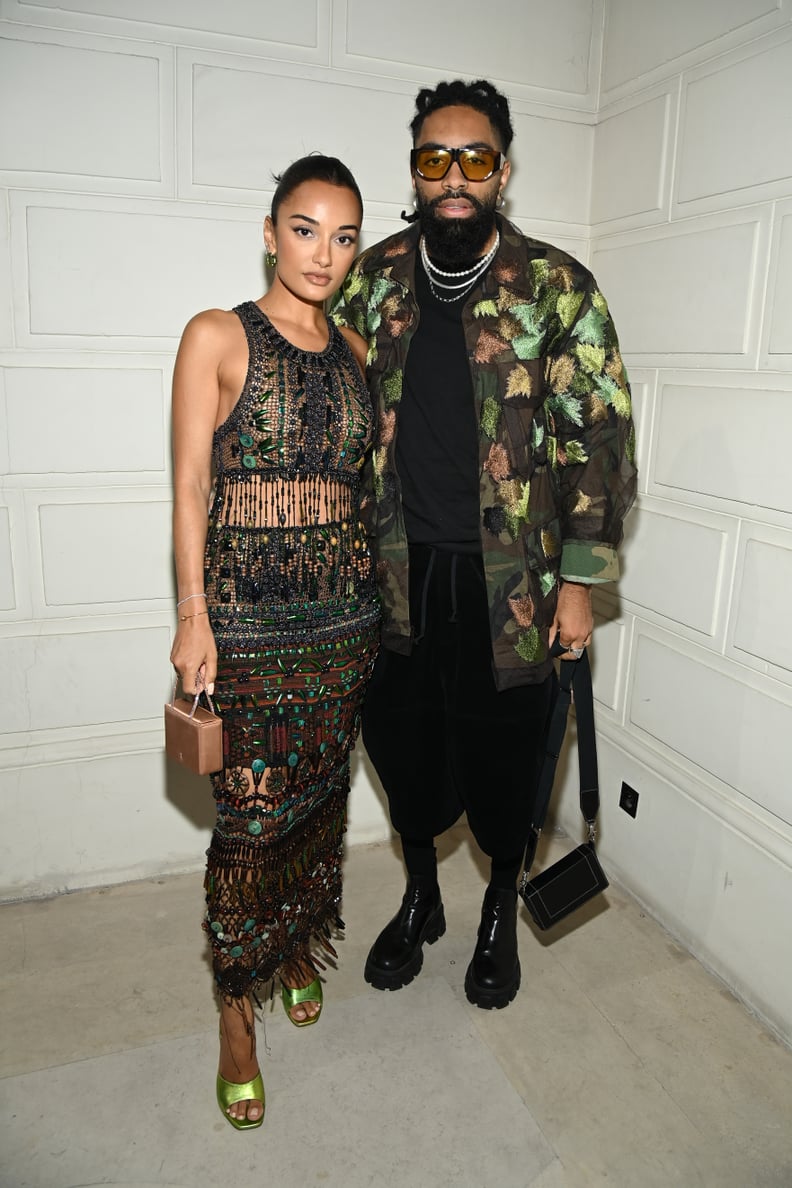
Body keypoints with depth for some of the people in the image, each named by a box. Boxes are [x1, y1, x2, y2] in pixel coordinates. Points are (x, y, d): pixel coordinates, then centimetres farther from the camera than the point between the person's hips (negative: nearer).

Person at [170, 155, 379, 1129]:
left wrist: (370, 589, 11)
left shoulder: (353, 349, 11)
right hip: (247, 607, -4)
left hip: (344, 607, 5)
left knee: (319, 793, 15)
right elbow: (190, 484, -6)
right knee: (251, 811, 1)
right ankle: (236, 1011, 22)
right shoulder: (217, 336, -4)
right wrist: (193, 615, -11)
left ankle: (300, 948, 39)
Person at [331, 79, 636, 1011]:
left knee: (503, 752, 11)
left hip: (508, 576, -2)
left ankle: (501, 913, 39)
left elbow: (598, 434, -5)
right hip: (396, 571, 3)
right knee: (403, 742, 14)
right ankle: (419, 897, 42)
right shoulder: (373, 279, 5)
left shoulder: (556, 287, -4)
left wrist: (578, 580, -8)